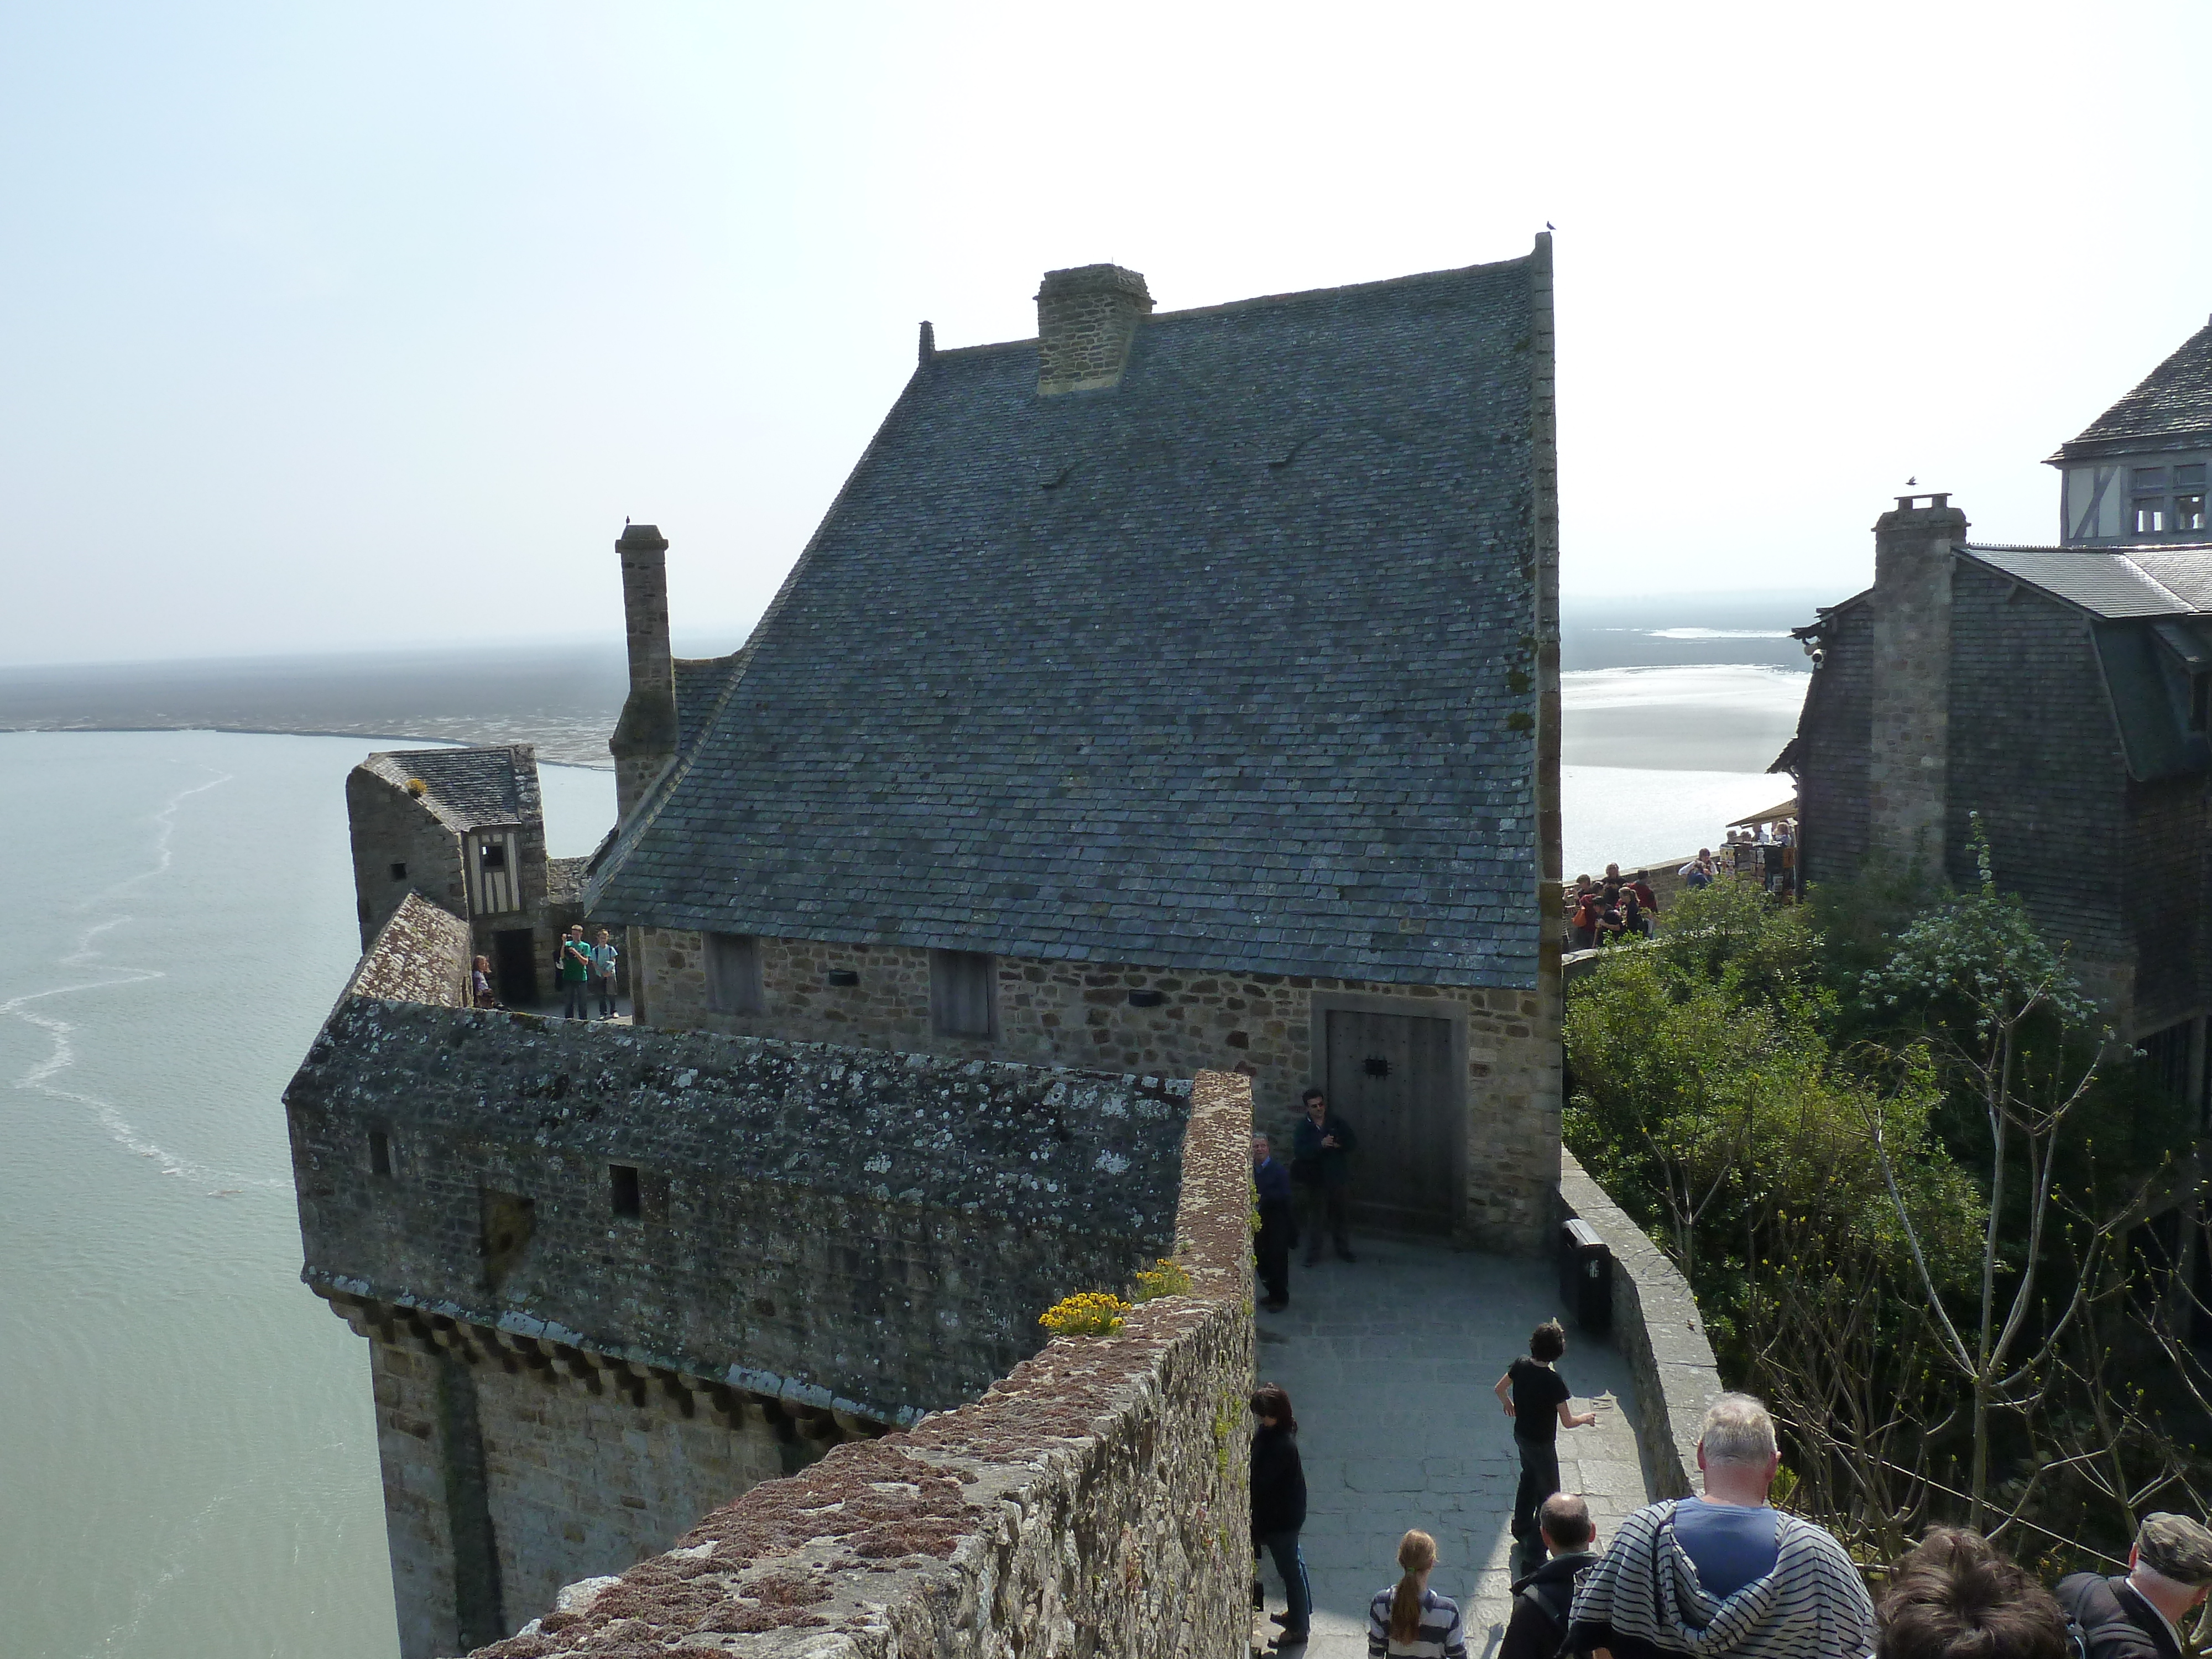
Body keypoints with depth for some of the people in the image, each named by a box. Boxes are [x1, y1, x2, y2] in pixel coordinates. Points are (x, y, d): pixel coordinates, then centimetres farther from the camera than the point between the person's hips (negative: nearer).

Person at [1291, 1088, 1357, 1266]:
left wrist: (1338, 1145, -19)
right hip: (1316, 1178, -2)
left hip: (1337, 1176, 2)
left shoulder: (1337, 1122, 1)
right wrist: (1321, 1145, -29)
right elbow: (1300, 1152, -17)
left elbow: (1354, 1142, 0)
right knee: (1316, 1218, 2)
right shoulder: (1303, 1127, -5)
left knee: (1339, 1215, 14)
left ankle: (1344, 1249, 28)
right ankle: (1313, 1254, 11)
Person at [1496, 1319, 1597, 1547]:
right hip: (1541, 1443, -6)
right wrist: (1586, 1418, -2)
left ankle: (1521, 1528, 40)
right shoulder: (1554, 1381, -30)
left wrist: (1508, 1404, 26)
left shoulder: (1520, 1366, -12)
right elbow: (1568, 1422, -22)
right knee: (1549, 1492, 12)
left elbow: (1500, 1388, 5)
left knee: (1529, 1478, 27)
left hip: (1520, 1435, 7)